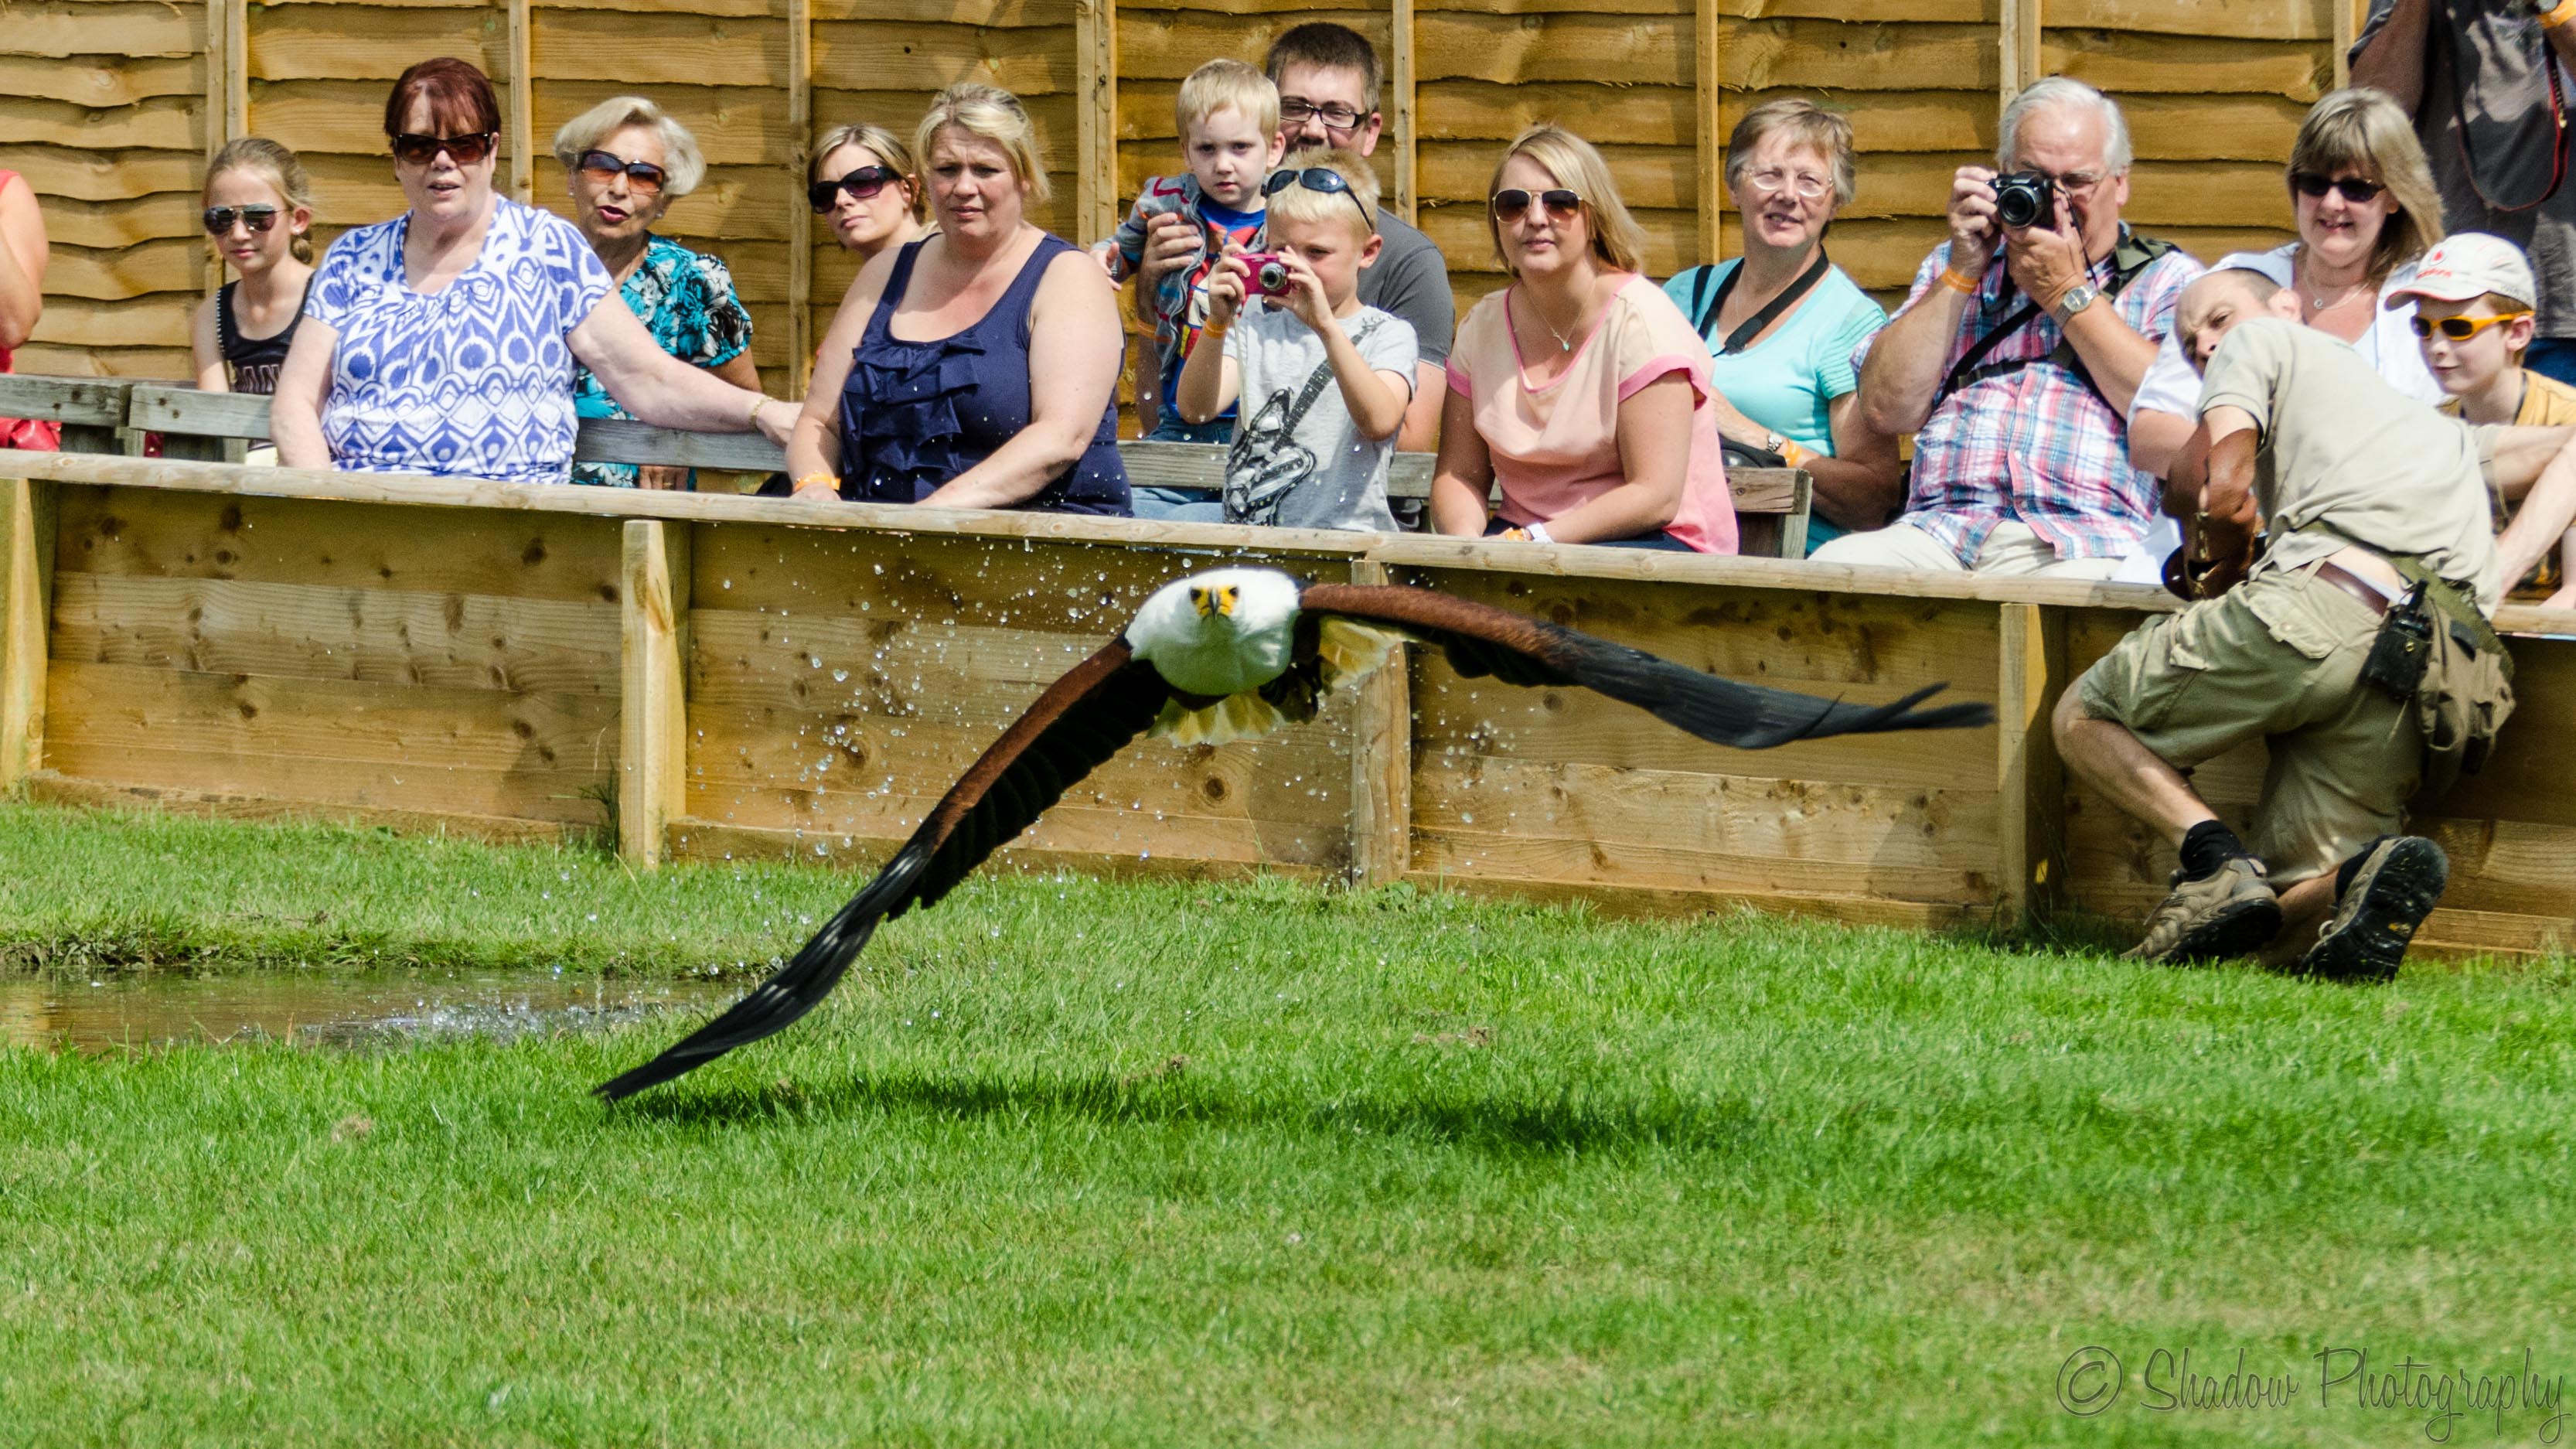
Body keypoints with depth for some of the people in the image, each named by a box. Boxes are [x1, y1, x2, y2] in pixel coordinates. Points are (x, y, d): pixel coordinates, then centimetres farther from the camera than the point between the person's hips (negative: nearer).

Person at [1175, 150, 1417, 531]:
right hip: (1245, 532, 4)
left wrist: (1326, 326, -25)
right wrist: (1217, 325, -14)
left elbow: (1379, 422, -15)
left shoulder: (1387, 334, 6)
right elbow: (1195, 410, 2)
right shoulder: (1255, 328, 17)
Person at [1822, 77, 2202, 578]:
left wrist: (2067, 293, 2)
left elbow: (2175, 421, -3)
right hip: (1938, 531, 3)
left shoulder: (2168, 279, 17)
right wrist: (1963, 274, 7)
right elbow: (1884, 411, 12)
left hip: (2084, 543, -3)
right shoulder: (1956, 266, 27)